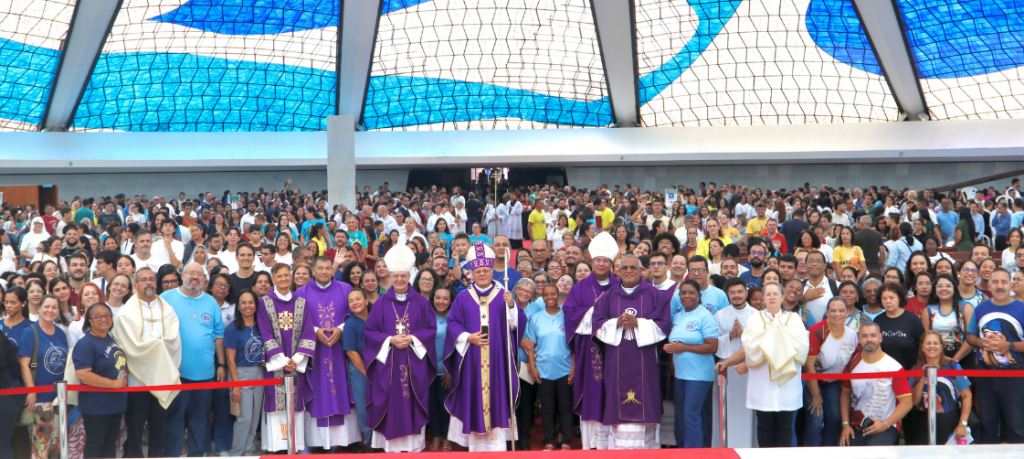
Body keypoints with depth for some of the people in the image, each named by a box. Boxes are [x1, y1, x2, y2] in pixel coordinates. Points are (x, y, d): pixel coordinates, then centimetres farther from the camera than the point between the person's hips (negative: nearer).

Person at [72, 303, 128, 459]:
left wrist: (123, 381, 11)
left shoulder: (112, 339, 9)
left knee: (110, 445, 16)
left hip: (116, 403, 8)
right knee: (94, 446, 3)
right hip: (96, 405, -8)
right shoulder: (86, 343, -16)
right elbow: (82, 374, -26)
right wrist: (113, 383, -23)